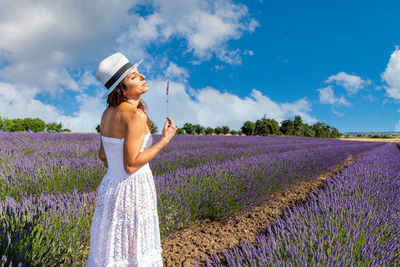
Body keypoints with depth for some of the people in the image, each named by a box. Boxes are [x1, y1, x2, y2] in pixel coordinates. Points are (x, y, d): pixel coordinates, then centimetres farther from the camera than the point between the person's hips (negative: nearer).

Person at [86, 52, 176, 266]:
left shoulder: (108, 113, 5)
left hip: (109, 187, 8)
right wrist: (164, 140, -16)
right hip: (133, 193, -8)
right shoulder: (136, 115, -20)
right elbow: (131, 165, -23)